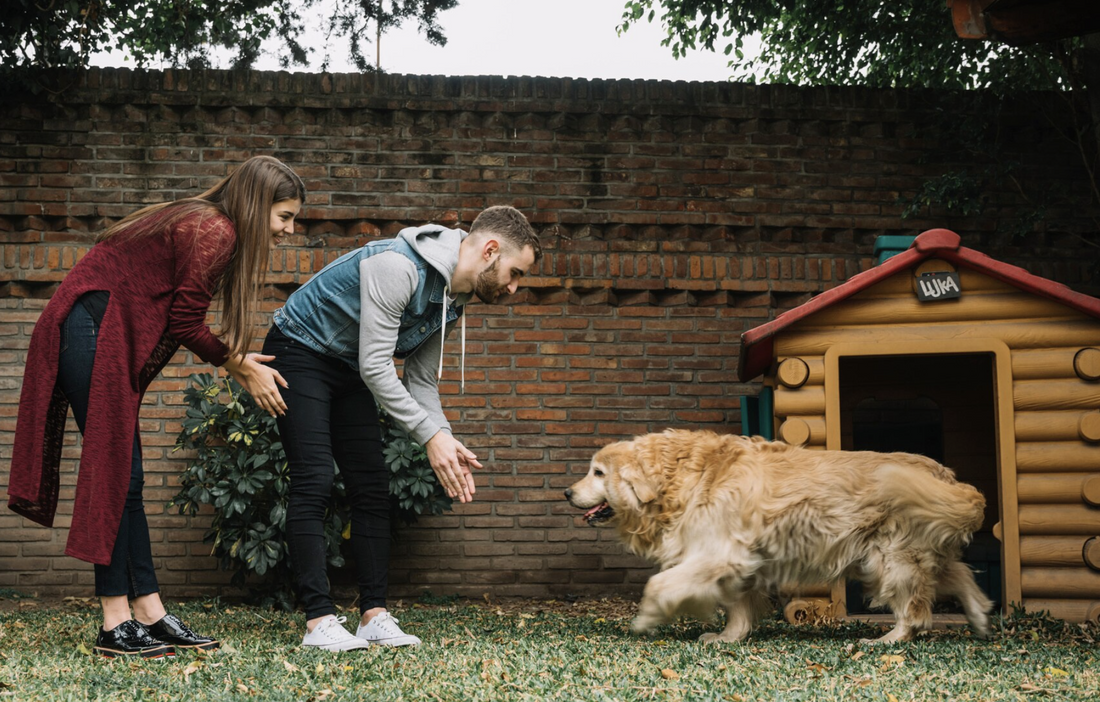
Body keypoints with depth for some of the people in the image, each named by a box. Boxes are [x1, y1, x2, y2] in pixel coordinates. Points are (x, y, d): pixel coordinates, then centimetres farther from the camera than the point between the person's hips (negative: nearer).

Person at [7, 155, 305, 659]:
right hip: (92, 336, -10)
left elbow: (181, 322, 15)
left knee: (123, 477, 8)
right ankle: (116, 625, -3)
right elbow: (186, 324, -14)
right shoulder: (215, 232, -13)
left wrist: (239, 362, 9)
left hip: (101, 342, 10)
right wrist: (241, 367, -2)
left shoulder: (207, 227, 17)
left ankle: (150, 614, 11)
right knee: (115, 476, -8)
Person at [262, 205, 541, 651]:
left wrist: (448, 444, -13)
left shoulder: (453, 301, -2)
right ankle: (319, 620, -15)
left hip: (348, 370, 9)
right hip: (300, 352, -9)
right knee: (313, 484, -15)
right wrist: (430, 435, -31)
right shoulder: (397, 267, -31)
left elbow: (421, 380, 2)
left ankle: (374, 615, 2)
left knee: (372, 487, 0)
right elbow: (375, 366, -32)